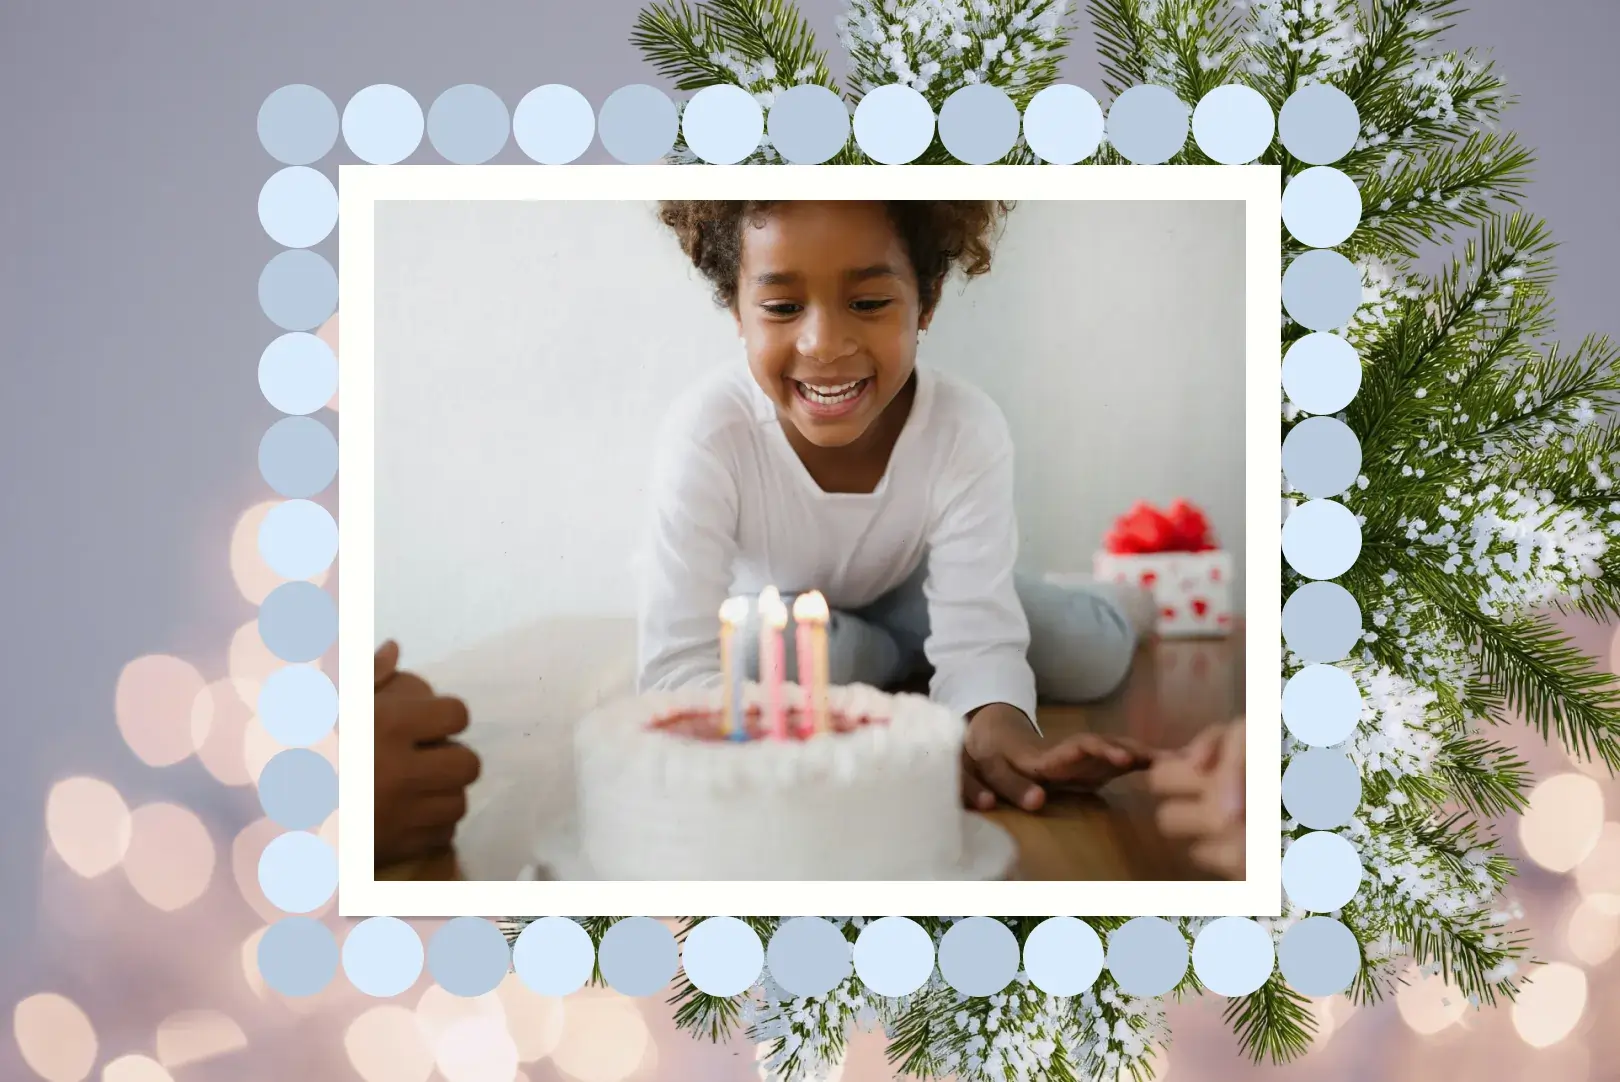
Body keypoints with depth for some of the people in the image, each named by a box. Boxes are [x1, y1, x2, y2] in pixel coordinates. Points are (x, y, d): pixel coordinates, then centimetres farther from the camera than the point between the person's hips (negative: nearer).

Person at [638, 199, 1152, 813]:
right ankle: (914, 656, -2)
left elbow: (978, 641, -32)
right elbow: (676, 670, -40)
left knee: (1097, 652, -16)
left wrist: (996, 723, -59)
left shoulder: (968, 432, -30)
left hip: (901, 595, 2)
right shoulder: (706, 434, -37)